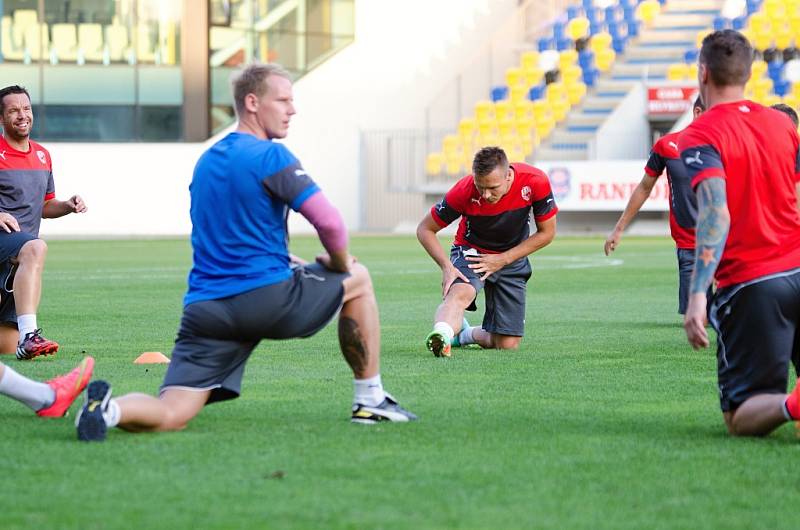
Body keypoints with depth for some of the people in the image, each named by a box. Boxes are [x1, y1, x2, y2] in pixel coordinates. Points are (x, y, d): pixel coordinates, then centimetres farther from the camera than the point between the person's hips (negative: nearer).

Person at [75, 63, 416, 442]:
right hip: (266, 299, -6)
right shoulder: (269, 156, -6)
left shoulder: (206, 161, 20)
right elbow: (329, 223, -14)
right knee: (358, 279, 22)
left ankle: (112, 408, -35)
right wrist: (339, 264, 6)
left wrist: (293, 264, 28)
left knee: (169, 416, -2)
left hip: (205, 308, 6)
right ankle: (370, 402, 24)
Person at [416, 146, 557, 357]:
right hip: (471, 252, -2)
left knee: (507, 345, 0)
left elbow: (546, 233, -10)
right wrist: (447, 267, -28)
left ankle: (467, 334, 29)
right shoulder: (464, 191, -27)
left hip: (512, 259, 2)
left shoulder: (535, 182, -25)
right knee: (460, 293, -38)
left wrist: (502, 260, -15)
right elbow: (424, 230, -14)